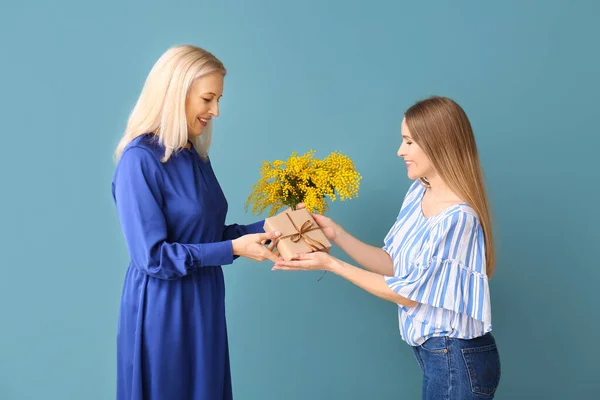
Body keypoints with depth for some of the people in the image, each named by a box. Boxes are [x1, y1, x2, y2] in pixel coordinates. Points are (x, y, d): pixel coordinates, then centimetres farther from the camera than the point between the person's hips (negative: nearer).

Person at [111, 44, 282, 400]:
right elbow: (153, 256, -20)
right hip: (162, 312, -8)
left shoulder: (196, 157, 7)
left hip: (205, 305, 8)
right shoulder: (139, 159, -17)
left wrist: (266, 227, -1)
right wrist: (234, 249, -21)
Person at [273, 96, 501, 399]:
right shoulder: (419, 191, 2)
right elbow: (393, 264, 5)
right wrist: (336, 234, -3)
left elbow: (409, 293, -17)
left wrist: (332, 265, -15)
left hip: (456, 360, -8)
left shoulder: (458, 218, -24)